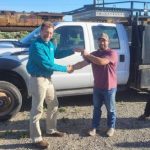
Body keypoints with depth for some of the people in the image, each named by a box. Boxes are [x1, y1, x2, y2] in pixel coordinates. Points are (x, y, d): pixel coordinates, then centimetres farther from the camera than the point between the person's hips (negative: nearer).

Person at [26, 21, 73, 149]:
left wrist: (73, 51, 17)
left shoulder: (50, 44, 9)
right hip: (38, 80, -9)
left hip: (48, 79, 9)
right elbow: (47, 65, -24)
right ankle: (36, 139, 9)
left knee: (53, 105, 19)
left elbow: (57, 54, 26)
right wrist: (65, 69, -16)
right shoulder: (36, 46, -20)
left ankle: (51, 130, 36)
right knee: (37, 109, -2)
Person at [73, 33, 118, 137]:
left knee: (110, 109, 11)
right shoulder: (94, 54, 6)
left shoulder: (112, 53, -13)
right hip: (97, 87, 5)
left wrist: (88, 55, -26)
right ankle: (95, 127, 27)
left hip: (109, 87, -5)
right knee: (96, 108, 14)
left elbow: (101, 62, -29)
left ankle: (111, 127, 28)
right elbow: (83, 63, -1)